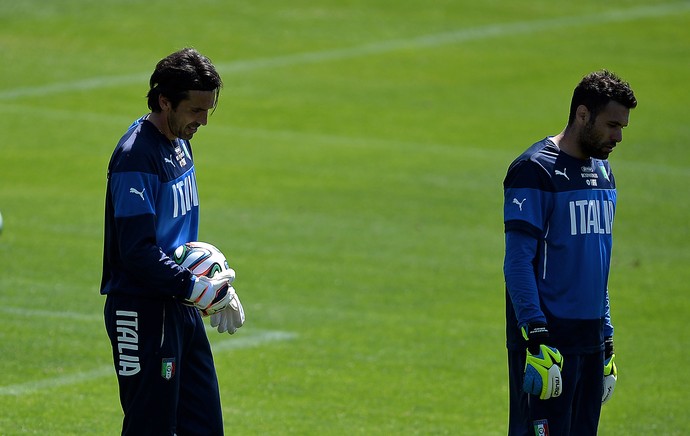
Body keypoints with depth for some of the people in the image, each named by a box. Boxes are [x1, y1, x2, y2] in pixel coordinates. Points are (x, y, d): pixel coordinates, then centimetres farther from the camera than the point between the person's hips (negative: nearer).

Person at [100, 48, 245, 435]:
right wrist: (195, 288, -22)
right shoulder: (135, 157, -18)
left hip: (180, 309, 10)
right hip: (143, 312, -10)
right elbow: (138, 251, -23)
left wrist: (219, 284, 10)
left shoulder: (180, 143, 12)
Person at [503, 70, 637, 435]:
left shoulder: (602, 172, 16)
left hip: (590, 339, 8)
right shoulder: (535, 169, -9)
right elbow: (518, 262, -13)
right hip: (548, 342, -8)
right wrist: (536, 341, -20)